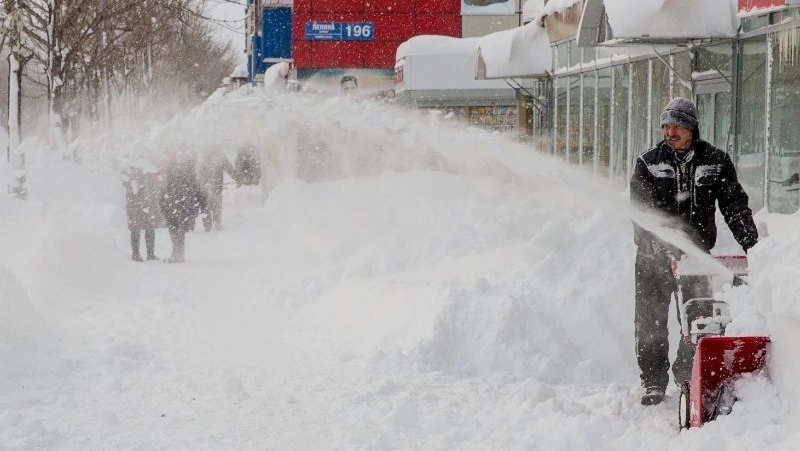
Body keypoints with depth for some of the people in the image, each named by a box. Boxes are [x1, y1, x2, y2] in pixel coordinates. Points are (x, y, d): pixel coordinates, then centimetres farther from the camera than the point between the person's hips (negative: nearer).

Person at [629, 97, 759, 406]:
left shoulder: (715, 162, 4)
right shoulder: (648, 163, 1)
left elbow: (735, 204, 4)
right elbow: (641, 210, -8)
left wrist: (750, 244, -9)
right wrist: (660, 242, -24)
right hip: (654, 254, -1)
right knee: (650, 320, 1)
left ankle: (689, 378, 18)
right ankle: (654, 383, 11)